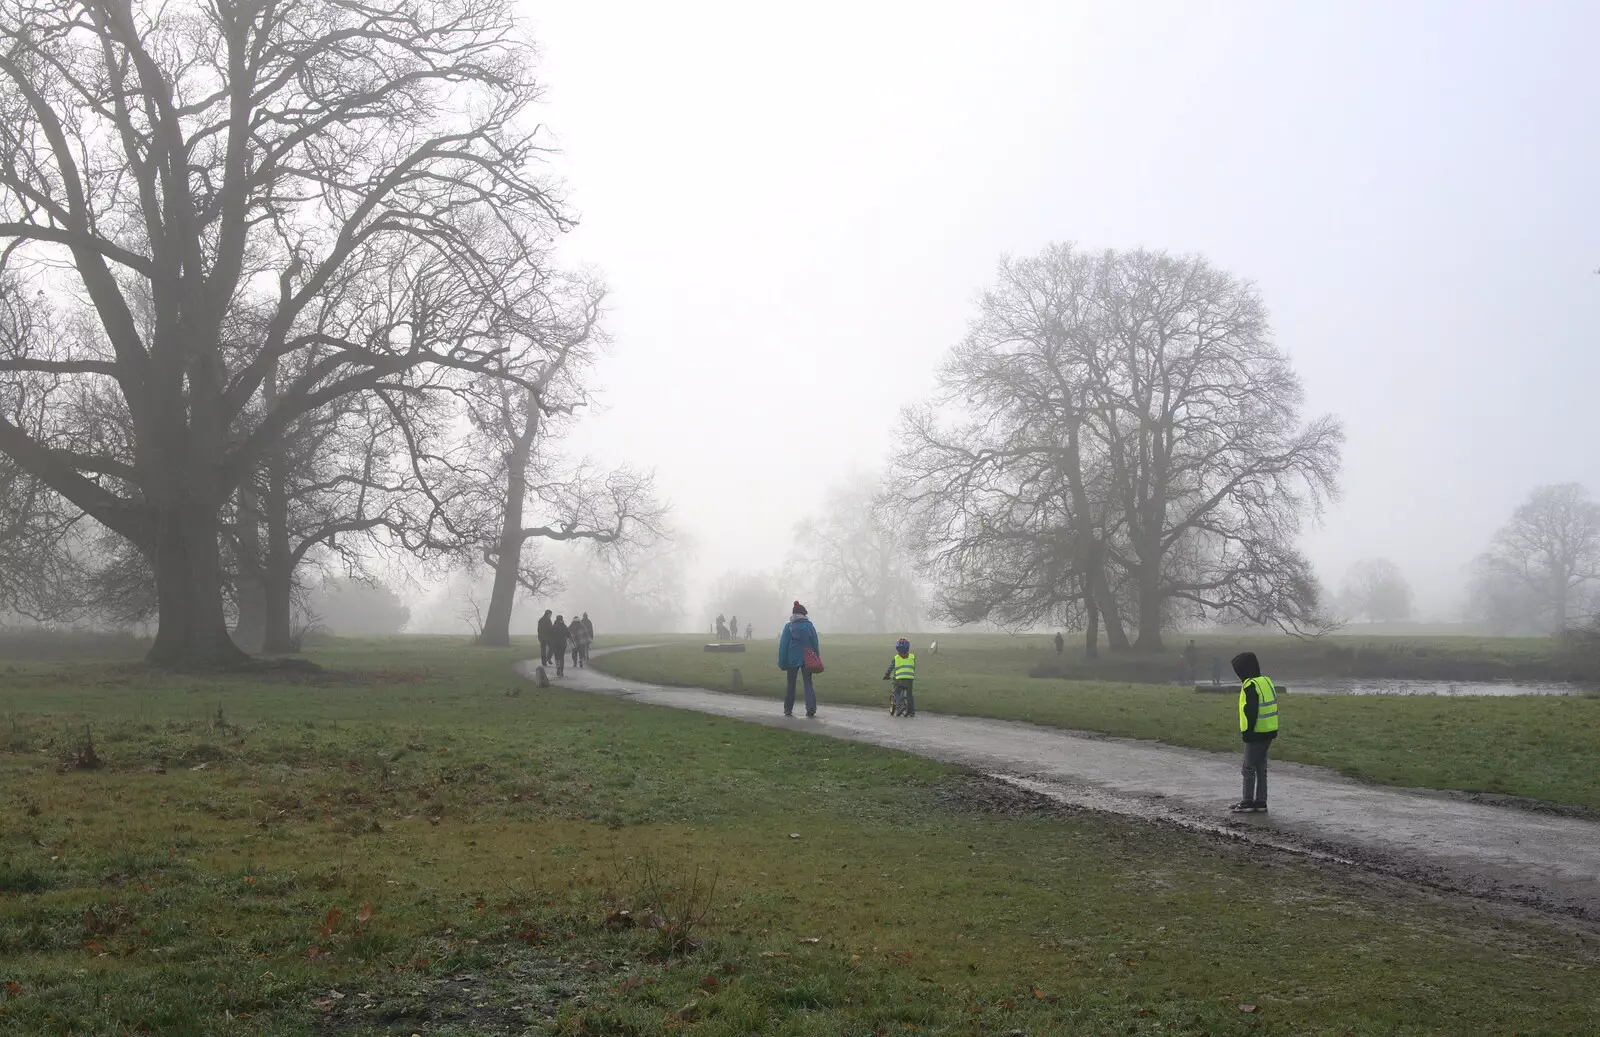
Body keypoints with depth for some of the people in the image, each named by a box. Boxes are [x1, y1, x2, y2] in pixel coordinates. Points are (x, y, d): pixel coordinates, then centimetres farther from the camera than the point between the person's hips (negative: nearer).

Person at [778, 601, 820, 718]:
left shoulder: (788, 627, -4)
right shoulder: (809, 626, 0)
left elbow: (783, 646, -4)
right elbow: (815, 644, 2)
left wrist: (782, 662, 0)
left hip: (793, 659, -1)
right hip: (807, 659, 1)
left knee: (791, 684, 12)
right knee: (808, 683, 5)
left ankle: (788, 709, 15)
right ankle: (811, 708, -11)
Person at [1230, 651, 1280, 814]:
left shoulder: (1251, 686, -17)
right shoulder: (1266, 681, 12)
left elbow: (1251, 711, -22)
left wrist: (1248, 731, -18)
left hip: (1257, 733, -9)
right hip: (1269, 732, 9)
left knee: (1249, 768, -1)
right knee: (1260, 767, 14)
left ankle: (1248, 803, 2)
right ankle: (1260, 802, 17)